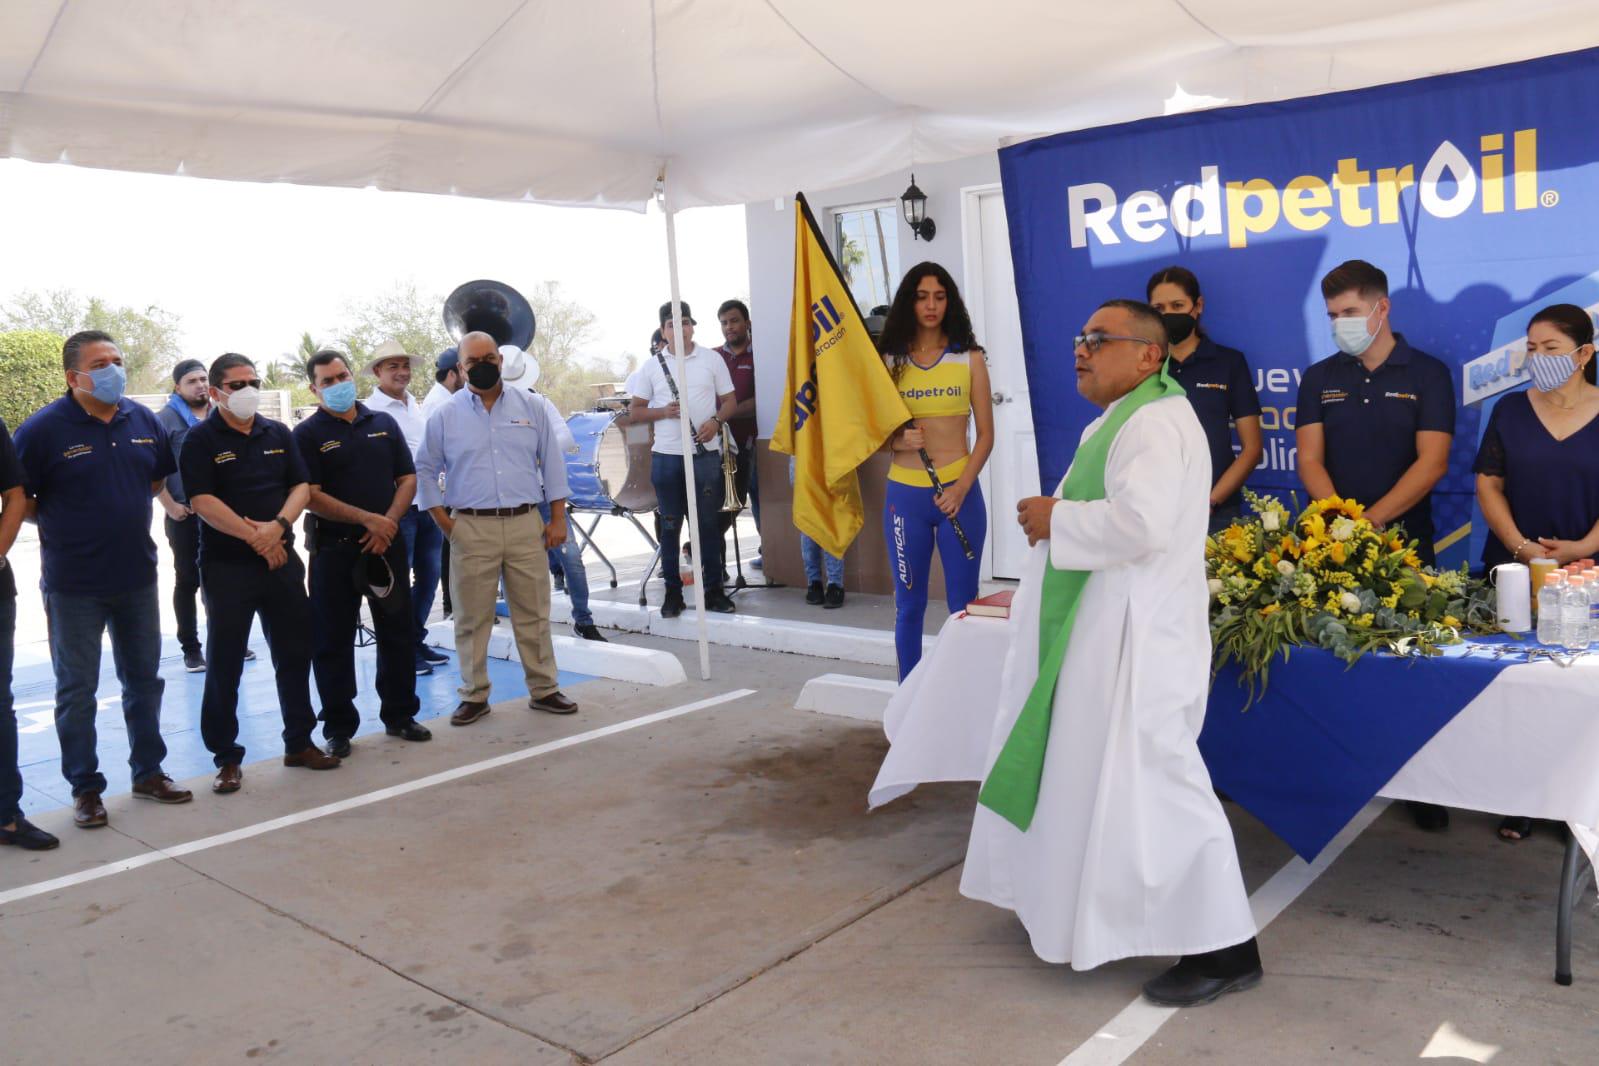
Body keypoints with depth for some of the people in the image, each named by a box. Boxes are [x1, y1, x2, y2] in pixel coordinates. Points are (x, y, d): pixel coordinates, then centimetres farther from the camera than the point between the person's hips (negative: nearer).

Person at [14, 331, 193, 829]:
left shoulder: (144, 420, 1)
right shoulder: (43, 428, -12)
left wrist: (124, 509, 6)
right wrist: (63, 524, -6)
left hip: (138, 576, 5)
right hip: (73, 584, -4)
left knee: (144, 679, 15)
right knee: (77, 690, 7)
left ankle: (148, 772, 30)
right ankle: (85, 788, 20)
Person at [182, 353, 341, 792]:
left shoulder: (278, 434, 10)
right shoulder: (201, 440, -4)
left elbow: (301, 486, 4)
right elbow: (202, 501, -13)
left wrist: (278, 525, -14)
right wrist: (255, 537, -16)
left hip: (282, 560, 4)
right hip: (226, 567, -4)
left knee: (295, 653, 10)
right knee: (224, 663, 3)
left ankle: (299, 742, 24)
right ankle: (226, 756, 14)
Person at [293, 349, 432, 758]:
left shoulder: (384, 424, 10)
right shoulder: (307, 434, -1)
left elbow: (407, 479, 7)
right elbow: (311, 496, -10)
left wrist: (389, 522, -9)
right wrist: (367, 519, -18)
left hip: (387, 544, 3)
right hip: (334, 550, -3)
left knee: (398, 632, 9)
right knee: (333, 642, 3)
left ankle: (399, 714, 23)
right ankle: (339, 727, 14)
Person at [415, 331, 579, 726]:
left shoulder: (530, 406, 7)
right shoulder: (445, 415, 4)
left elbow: (552, 463, 8)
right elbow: (425, 471, 10)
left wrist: (558, 518, 3)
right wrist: (443, 521, 0)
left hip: (526, 524, 1)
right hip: (471, 528, -1)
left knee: (534, 614, 7)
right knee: (472, 618, 4)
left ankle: (543, 689, 18)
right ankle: (474, 696, 16)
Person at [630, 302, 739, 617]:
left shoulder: (712, 360, 5)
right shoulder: (651, 366, 5)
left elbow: (729, 401, 8)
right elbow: (635, 411, 6)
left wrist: (715, 421, -12)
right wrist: (664, 411, -12)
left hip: (706, 453, 0)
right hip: (666, 456, 1)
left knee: (709, 523, 4)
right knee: (670, 526, 5)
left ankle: (713, 588, 13)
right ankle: (673, 591, 13)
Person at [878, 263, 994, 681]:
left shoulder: (969, 358, 3)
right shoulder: (889, 359, 6)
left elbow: (986, 434, 2)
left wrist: (961, 488, -11)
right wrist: (897, 441, -14)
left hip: (959, 493, -1)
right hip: (904, 494, 1)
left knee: (964, 605, 2)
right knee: (909, 606, 9)